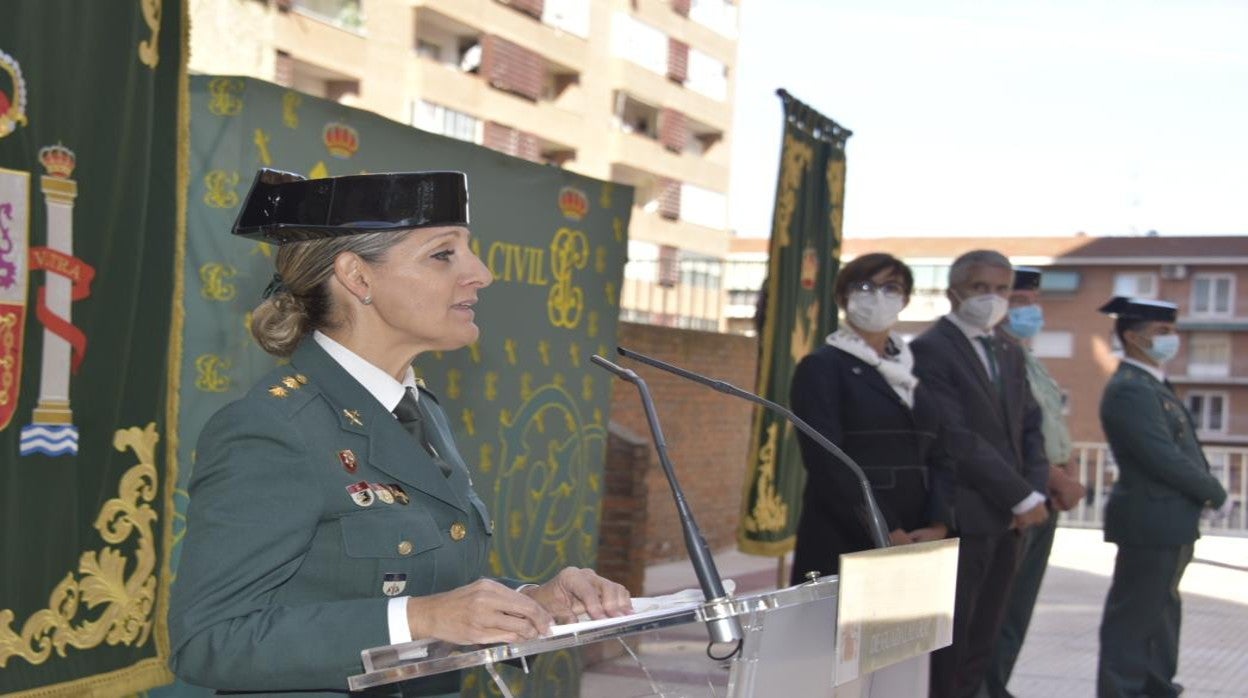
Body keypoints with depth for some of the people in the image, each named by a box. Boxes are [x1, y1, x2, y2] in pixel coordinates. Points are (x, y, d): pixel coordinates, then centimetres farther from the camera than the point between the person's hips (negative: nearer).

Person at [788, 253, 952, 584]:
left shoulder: (914, 370, 17)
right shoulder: (821, 367, 0)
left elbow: (939, 455, 12)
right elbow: (827, 463, -10)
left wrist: (938, 525, -5)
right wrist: (886, 533, -16)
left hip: (915, 545, 5)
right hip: (843, 545, -5)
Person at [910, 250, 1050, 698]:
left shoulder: (1010, 353, 16)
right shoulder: (931, 349, -10)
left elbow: (1029, 429, 16)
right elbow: (958, 438, -17)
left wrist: (1036, 493, -2)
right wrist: (1023, 497, -15)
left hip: (1007, 518, 8)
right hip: (962, 517, -7)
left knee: (982, 641, 11)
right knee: (948, 641, -2)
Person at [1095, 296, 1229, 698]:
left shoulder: (1151, 386, 14)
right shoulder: (1129, 390, -19)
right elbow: (1164, 459, -23)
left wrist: (1206, 491, 1)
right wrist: (1216, 494, -11)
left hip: (1170, 522, 11)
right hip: (1151, 520, -11)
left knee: (1160, 608, 20)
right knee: (1134, 615, -2)